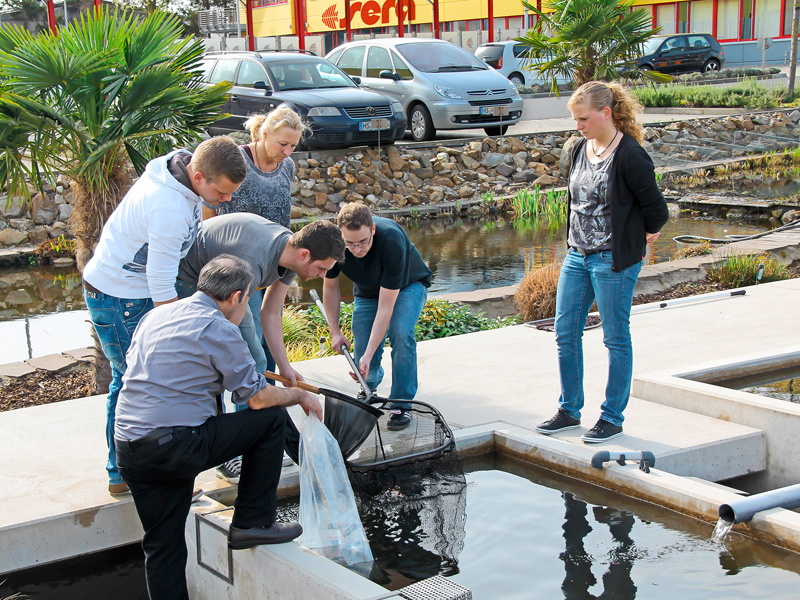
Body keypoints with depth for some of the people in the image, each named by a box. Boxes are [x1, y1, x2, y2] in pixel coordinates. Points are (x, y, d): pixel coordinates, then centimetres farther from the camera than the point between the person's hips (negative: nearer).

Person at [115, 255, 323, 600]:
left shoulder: (155, 316, 18)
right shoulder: (219, 329, -6)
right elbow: (258, 398, -4)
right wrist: (301, 396, 15)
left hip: (128, 449, 8)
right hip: (175, 446, -8)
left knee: (162, 547, 18)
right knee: (270, 418, 7)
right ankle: (251, 523, 13)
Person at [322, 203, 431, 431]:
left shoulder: (392, 241, -41)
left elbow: (385, 307, -38)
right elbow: (330, 286, -7)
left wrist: (369, 355, -41)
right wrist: (335, 331, -12)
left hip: (407, 286, -3)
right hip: (367, 291, 3)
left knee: (401, 333, -33)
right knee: (365, 369, -7)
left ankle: (401, 405, -19)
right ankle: (370, 387, 31)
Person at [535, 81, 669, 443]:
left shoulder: (630, 156, -16)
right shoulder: (581, 149, 8)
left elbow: (656, 209, -10)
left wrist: (643, 237, 5)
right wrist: (576, 240, 14)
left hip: (614, 260, -8)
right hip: (577, 255, 8)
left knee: (616, 338, 4)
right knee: (565, 333, 10)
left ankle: (612, 418, 15)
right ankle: (570, 410, 24)